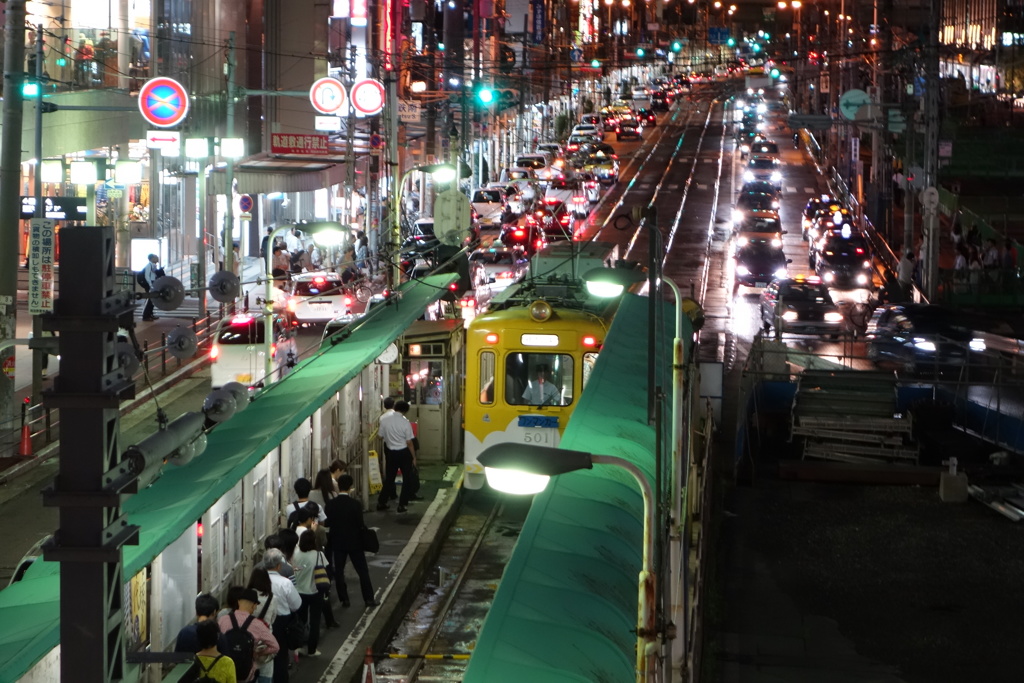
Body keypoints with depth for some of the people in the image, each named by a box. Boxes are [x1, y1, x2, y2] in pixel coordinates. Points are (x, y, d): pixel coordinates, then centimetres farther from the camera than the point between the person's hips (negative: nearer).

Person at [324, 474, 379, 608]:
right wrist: (364, 527, 7)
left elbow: (327, 523, -5)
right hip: (354, 542, -2)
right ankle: (368, 599, 11)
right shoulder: (355, 504, -16)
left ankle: (344, 599, 11)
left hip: (337, 542, 2)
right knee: (362, 571, 8)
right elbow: (361, 524, -15)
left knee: (339, 571, 11)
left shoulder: (331, 504, -9)